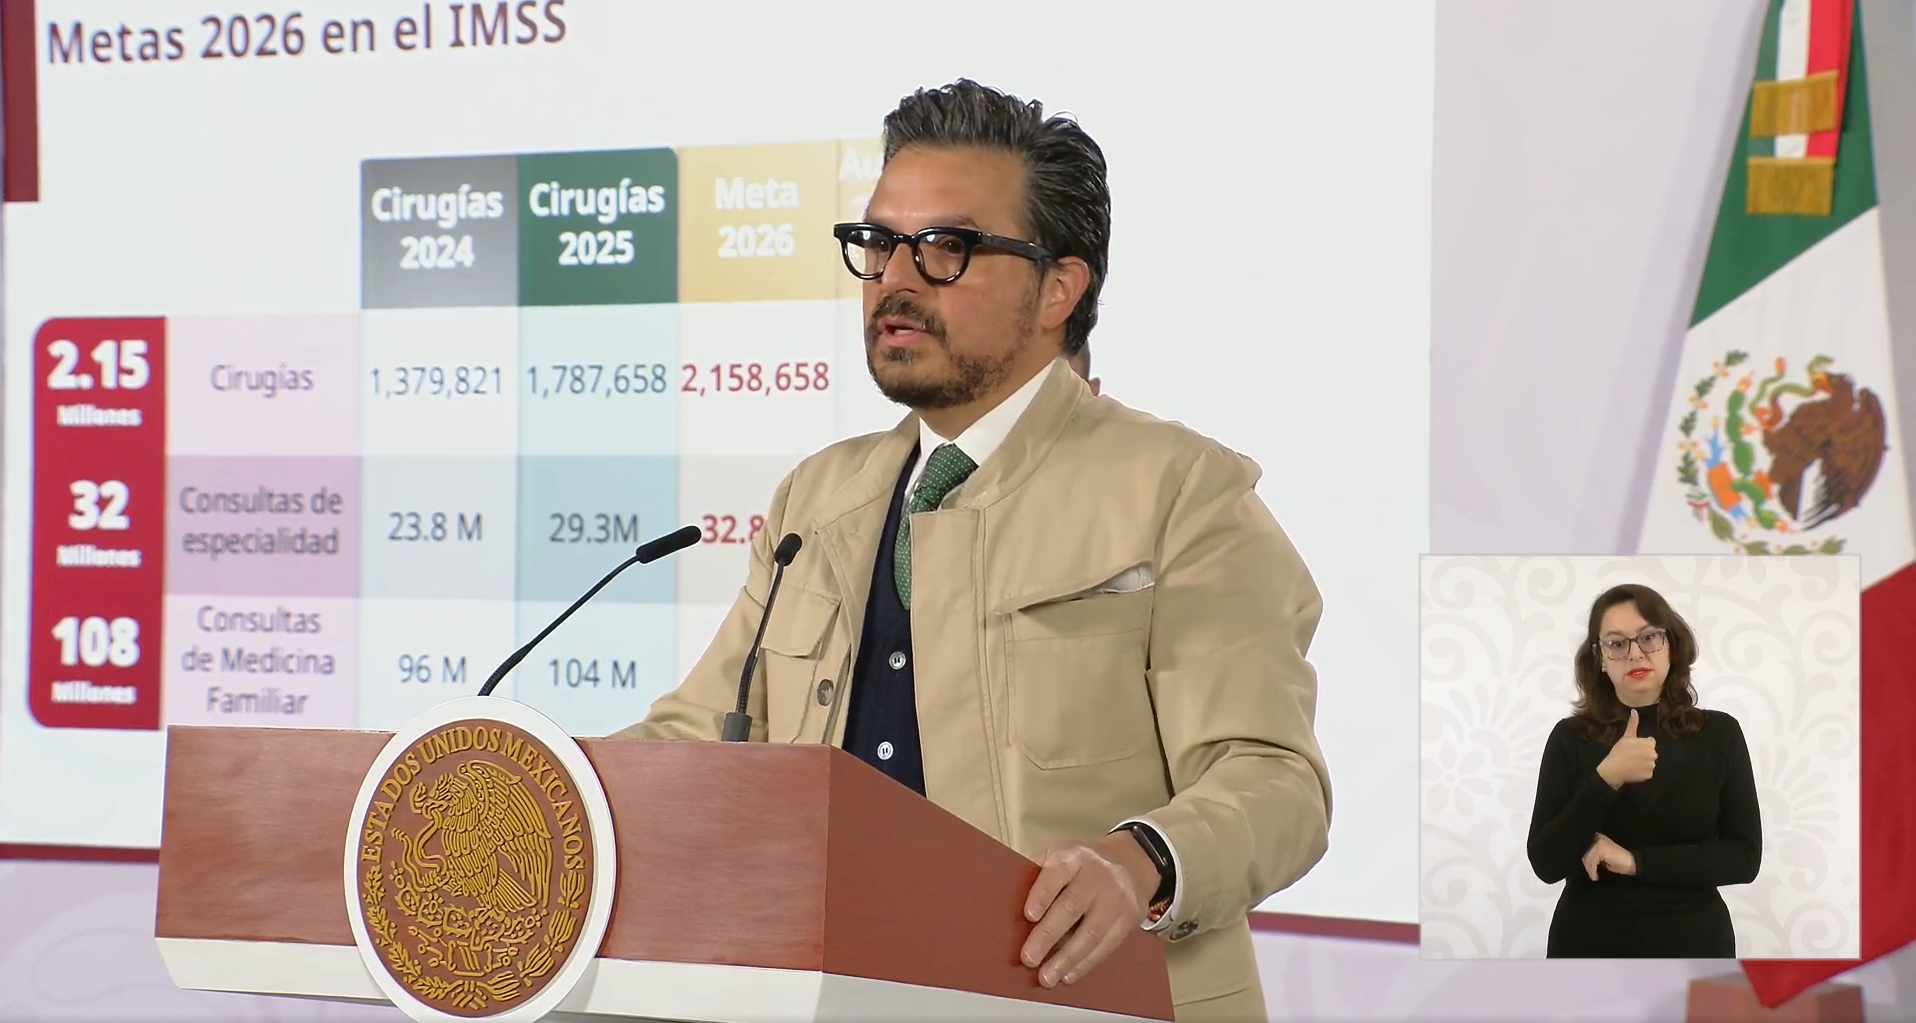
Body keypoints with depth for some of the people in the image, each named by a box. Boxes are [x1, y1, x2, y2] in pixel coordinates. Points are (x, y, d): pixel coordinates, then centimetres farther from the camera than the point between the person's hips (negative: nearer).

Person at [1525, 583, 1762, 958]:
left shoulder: (1719, 734, -2)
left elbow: (1744, 857, -6)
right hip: (1591, 947, 0)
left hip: (1692, 945, 0)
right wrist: (1606, 778, -22)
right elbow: (1546, 864, -11)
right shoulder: (1571, 738, -4)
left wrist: (1636, 860, -15)